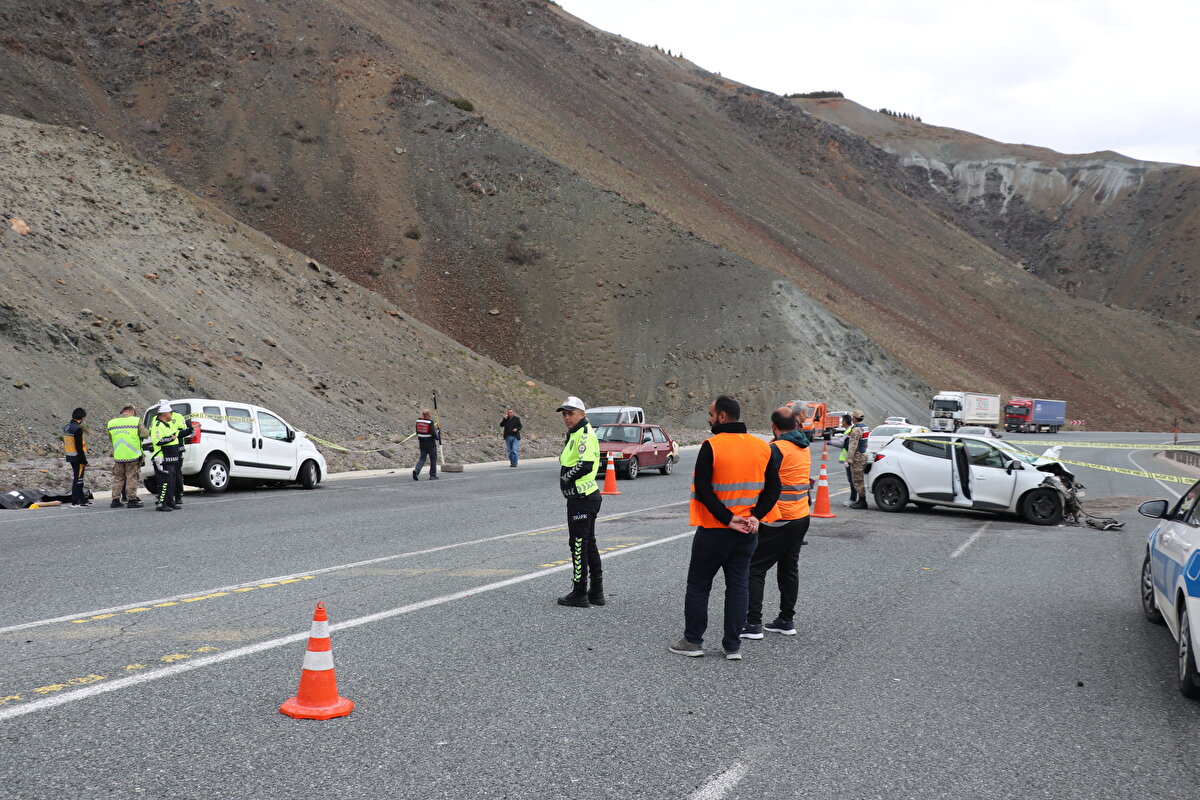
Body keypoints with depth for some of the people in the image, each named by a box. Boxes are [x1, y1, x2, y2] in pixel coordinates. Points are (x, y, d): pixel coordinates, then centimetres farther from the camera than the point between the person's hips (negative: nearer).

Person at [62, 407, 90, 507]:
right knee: (77, 479, -3)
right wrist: (84, 461, -17)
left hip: (70, 456, 9)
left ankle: (82, 499, 27)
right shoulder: (77, 429, -20)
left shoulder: (65, 427, 9)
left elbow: (64, 443, 16)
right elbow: (79, 447, -21)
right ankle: (75, 502, 0)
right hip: (78, 457, -9)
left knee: (77, 478, 17)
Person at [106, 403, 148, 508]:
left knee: (118, 478, 13)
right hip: (132, 455, -4)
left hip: (118, 456, 4)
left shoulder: (111, 422, 6)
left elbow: (109, 437, 16)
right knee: (132, 478, 2)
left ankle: (115, 500, 16)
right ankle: (132, 499, 1)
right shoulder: (136, 421, -7)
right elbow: (145, 435, -9)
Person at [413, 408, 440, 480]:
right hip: (430, 443, -5)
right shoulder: (430, 422, -17)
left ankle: (416, 470, -14)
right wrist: (437, 438, 0)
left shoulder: (418, 421, 3)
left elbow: (417, 432, 9)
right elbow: (433, 433, -19)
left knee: (422, 458, 10)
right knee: (433, 459, 8)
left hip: (422, 443, 5)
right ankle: (433, 475, 12)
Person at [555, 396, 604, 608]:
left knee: (578, 544, -4)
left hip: (582, 500, -11)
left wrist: (566, 477, -11)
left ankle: (579, 593, 2)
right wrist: (567, 477, 3)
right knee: (588, 544, 15)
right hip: (584, 497, 11)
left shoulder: (585, 435, -15)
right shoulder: (575, 435, 19)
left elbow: (585, 465, -25)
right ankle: (596, 592, 23)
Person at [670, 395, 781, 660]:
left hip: (713, 530, -5)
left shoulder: (712, 446, -13)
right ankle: (733, 646, 13)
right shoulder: (763, 448, 4)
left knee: (698, 585, 9)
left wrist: (727, 519, -16)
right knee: (738, 586, 11)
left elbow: (702, 489, -18)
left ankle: (693, 641, 14)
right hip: (747, 532, 5)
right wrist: (754, 516, -6)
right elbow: (773, 488, 2)